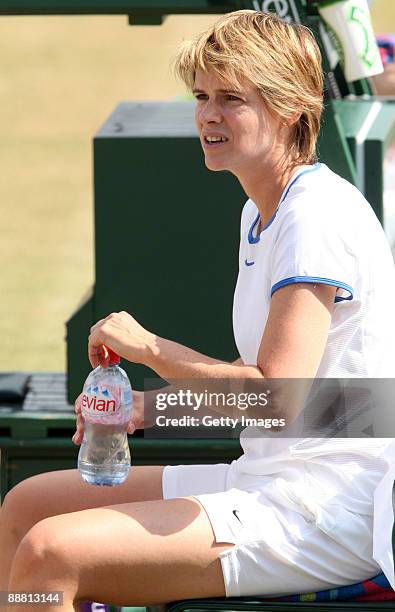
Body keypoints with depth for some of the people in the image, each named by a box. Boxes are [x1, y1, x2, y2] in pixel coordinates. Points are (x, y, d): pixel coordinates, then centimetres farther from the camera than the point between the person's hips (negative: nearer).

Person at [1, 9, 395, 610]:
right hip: (265, 482, 11)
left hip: (325, 512, -11)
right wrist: (151, 406, 9)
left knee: (50, 554, -22)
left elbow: (274, 394, -25)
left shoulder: (319, 216, -16)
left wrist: (148, 347, -13)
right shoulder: (262, 212, 16)